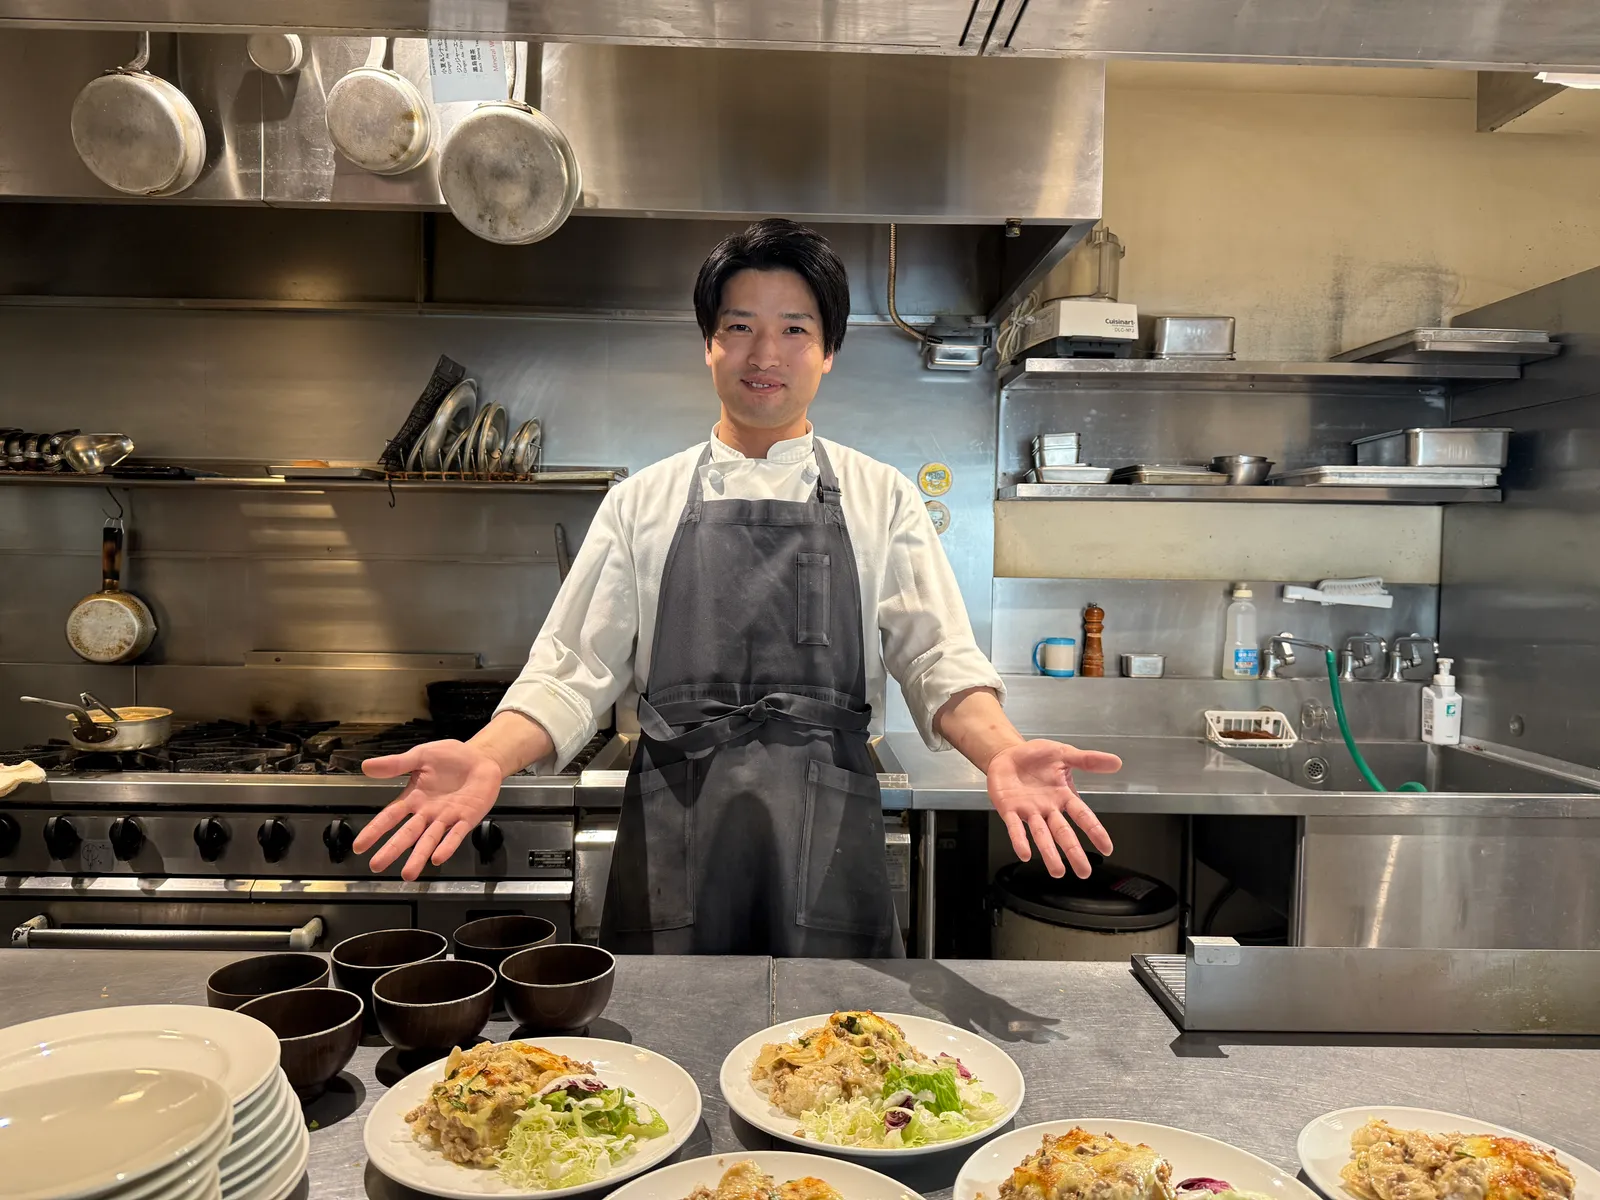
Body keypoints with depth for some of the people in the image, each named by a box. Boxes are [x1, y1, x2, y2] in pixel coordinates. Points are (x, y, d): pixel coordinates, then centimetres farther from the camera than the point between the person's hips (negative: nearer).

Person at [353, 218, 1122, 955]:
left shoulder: (880, 499, 6)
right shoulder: (641, 503, 7)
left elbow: (939, 661, -1)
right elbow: (574, 670, 2)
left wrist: (1002, 752, -21)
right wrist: (486, 758, -17)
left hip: (827, 850, 0)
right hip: (672, 844, 1)